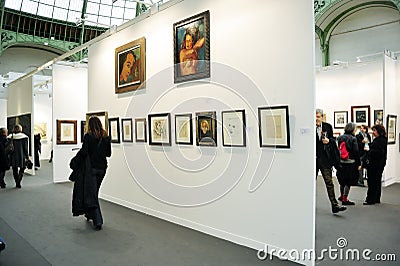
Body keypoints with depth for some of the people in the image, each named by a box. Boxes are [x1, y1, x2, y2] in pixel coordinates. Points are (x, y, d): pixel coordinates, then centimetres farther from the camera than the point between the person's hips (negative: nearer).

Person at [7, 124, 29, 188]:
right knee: (22, 169, 10)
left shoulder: (10, 137, 0)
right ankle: (18, 182, -8)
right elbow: (25, 148, -7)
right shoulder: (24, 137, -8)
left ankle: (17, 183, 20)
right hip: (21, 156, -2)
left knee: (15, 170, 14)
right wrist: (27, 157, 0)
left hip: (13, 157, 3)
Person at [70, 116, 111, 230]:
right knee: (94, 191, 21)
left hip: (90, 167, -5)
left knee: (91, 193, 0)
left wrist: (74, 162, -1)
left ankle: (98, 221, -7)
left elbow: (83, 152, -16)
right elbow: (108, 153, 7)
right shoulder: (106, 137, 3)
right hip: (102, 168, 5)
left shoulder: (88, 136, -10)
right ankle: (89, 214, 35)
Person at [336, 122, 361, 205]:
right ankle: (345, 199, 8)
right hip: (350, 162, -6)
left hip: (341, 162, 6)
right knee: (349, 181, 4)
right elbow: (356, 152, -12)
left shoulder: (340, 138, 6)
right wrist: (359, 163, -6)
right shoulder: (353, 138, -11)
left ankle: (342, 196, 34)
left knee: (343, 180, 20)